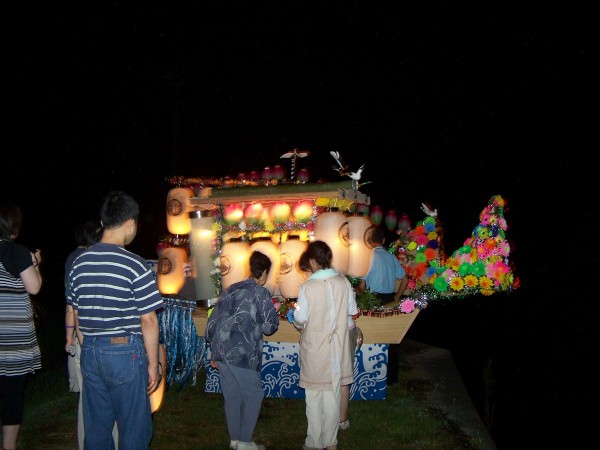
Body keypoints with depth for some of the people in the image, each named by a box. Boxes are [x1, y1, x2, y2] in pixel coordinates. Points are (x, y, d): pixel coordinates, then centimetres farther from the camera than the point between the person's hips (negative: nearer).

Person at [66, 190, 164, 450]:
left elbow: (76, 316, 11)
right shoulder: (135, 266, -14)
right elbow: (148, 321, -13)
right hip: (126, 352, -6)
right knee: (133, 429, 6)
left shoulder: (79, 263, 4)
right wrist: (153, 363, -4)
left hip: (91, 353, 6)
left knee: (95, 428, 15)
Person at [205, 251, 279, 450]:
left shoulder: (230, 290, 16)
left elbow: (212, 321, 15)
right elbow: (269, 327, -4)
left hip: (221, 351, 7)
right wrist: (273, 312, 17)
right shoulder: (261, 293, -3)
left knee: (232, 396, 15)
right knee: (254, 395, 6)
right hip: (242, 353, -6)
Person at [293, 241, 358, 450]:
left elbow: (300, 321, -13)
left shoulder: (307, 287, -18)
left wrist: (296, 319, 10)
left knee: (314, 398, 11)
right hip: (337, 349, 3)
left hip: (314, 350, -3)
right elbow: (352, 311, 3)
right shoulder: (343, 282, -8)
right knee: (333, 396, 14)